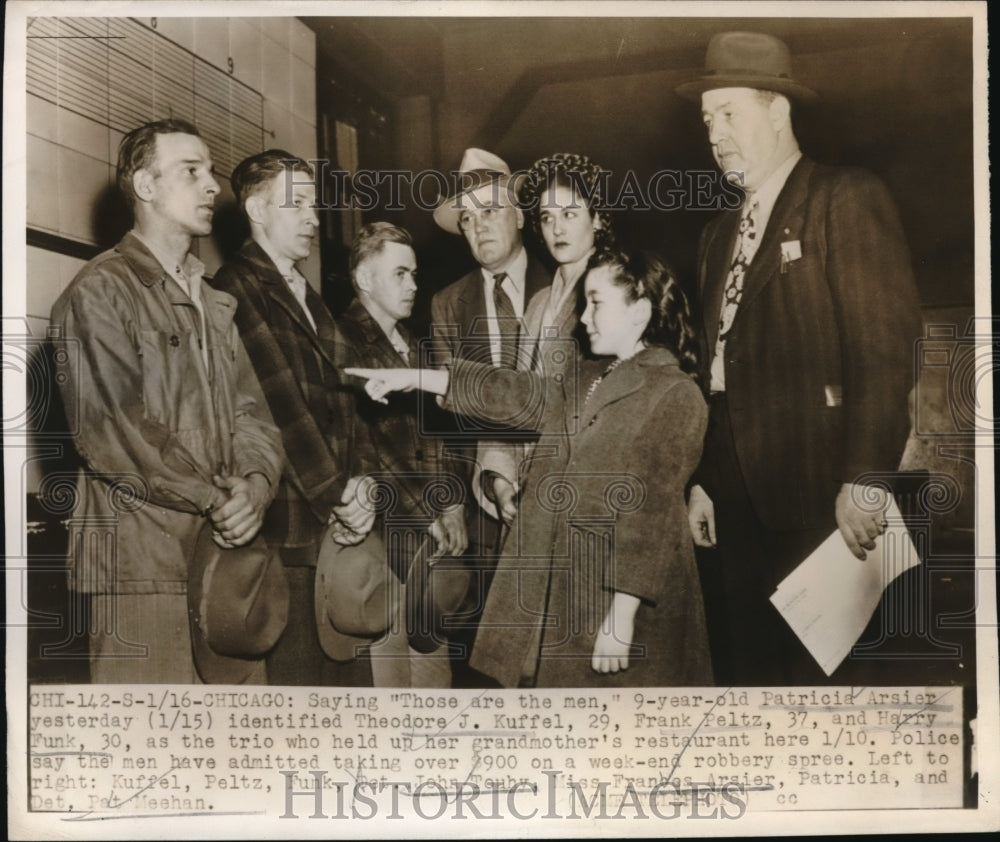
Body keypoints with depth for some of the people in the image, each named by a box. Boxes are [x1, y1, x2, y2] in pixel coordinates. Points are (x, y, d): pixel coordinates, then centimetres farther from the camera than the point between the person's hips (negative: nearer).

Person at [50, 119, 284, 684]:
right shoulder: (101, 291, -2)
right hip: (144, 560, -6)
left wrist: (257, 485, -8)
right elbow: (114, 429, -13)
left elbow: (251, 411, 12)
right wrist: (219, 500, -11)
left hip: (231, 550, 6)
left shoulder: (214, 303, 22)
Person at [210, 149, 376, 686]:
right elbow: (278, 402, -12)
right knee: (293, 673, -4)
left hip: (337, 522, 8)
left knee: (349, 672, 7)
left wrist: (359, 482, 1)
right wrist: (337, 495, -11)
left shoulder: (310, 299, 22)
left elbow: (341, 396, 15)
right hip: (286, 524, -8)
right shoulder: (236, 287, -5)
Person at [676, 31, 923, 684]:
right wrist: (703, 482, 11)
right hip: (739, 500, 7)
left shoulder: (849, 200, -3)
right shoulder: (719, 234, 18)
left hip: (816, 495, -6)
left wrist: (866, 481, -19)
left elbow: (888, 342, -13)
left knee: (813, 664, 2)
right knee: (754, 665, 13)